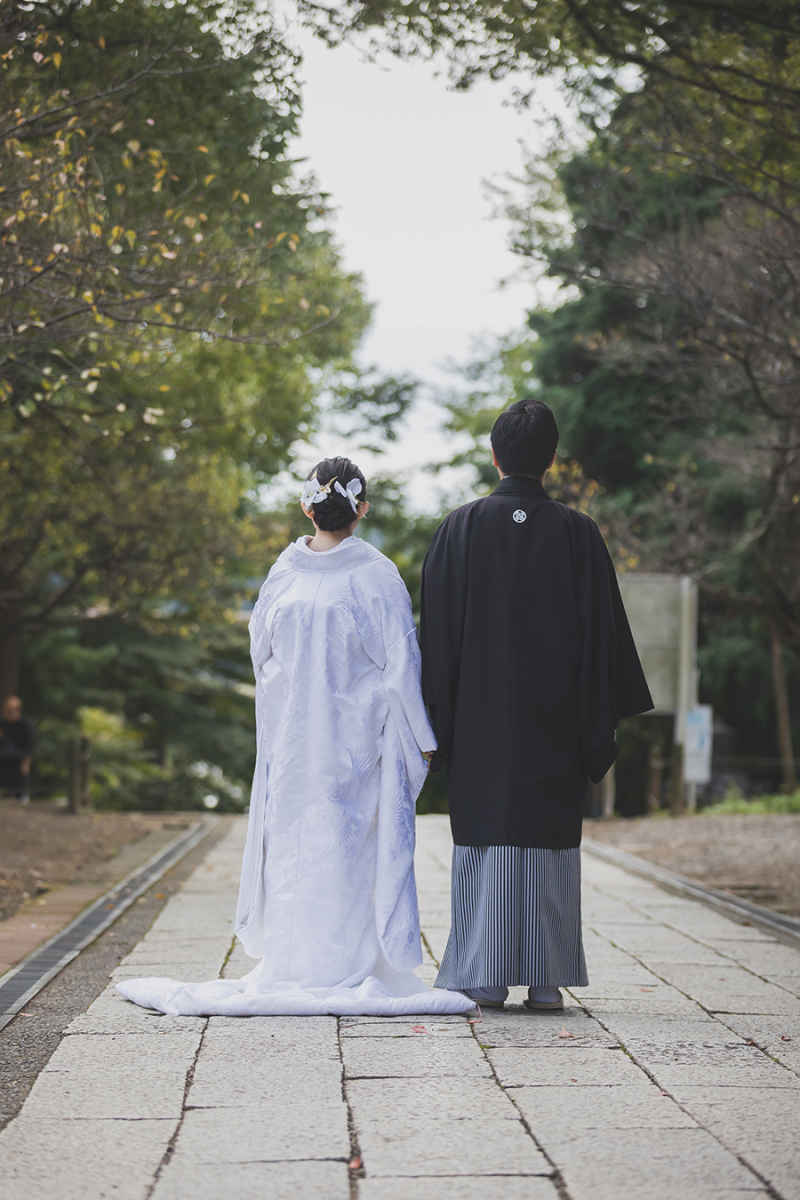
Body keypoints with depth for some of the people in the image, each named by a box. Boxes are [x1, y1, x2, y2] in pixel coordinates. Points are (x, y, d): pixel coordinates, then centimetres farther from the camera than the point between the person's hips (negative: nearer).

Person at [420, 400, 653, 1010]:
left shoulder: (461, 529, -2)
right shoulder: (578, 534, -2)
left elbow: (437, 632, -2)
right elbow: (603, 632, 0)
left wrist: (440, 720, 4)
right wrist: (599, 727, 6)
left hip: (480, 715, 0)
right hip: (554, 721, 0)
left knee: (485, 840, 4)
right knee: (550, 840, 5)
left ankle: (486, 978, 3)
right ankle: (546, 978, 4)